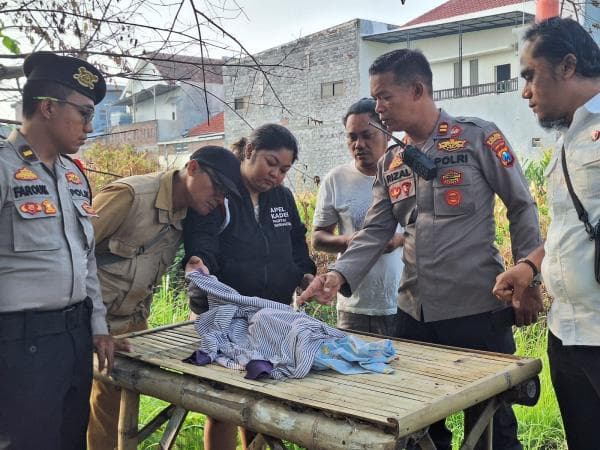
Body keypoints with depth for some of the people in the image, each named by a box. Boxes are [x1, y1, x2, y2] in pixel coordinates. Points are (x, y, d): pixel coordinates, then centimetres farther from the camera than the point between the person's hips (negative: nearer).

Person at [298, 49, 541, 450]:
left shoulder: (477, 136, -6)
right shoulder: (390, 164, 10)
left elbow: (521, 206, -3)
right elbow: (375, 231, 5)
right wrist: (340, 275, -11)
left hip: (478, 309, -5)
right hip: (414, 313, 6)